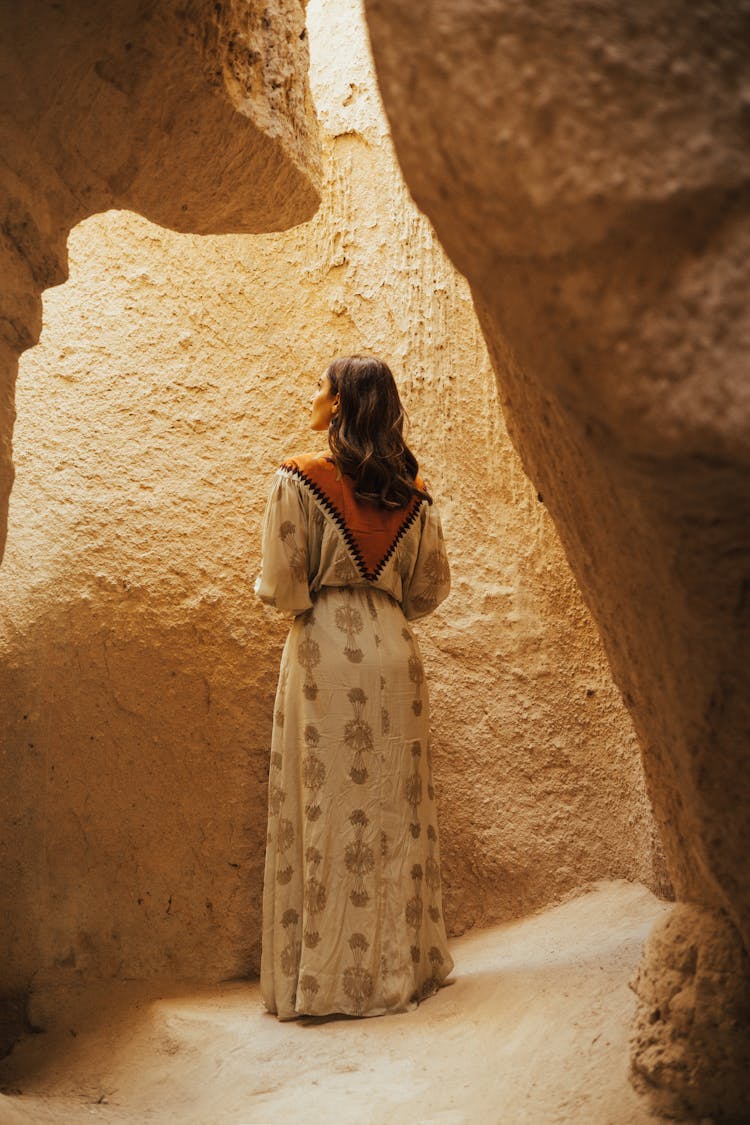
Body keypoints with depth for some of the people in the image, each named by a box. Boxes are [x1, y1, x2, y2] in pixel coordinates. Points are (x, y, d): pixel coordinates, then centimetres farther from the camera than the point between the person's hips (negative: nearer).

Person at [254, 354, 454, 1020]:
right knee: (397, 809, 9)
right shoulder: (412, 492, 7)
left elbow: (283, 589, -10)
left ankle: (328, 978, 5)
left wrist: (270, 587, 11)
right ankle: (404, 965, 17)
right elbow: (432, 588, 9)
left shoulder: (300, 479, -7)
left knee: (329, 810, 0)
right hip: (395, 656, 4)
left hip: (325, 653, -4)